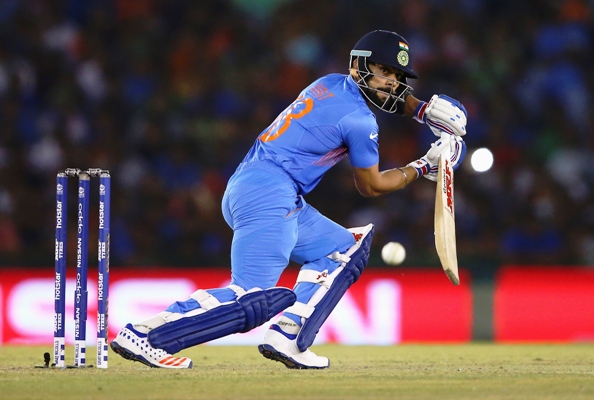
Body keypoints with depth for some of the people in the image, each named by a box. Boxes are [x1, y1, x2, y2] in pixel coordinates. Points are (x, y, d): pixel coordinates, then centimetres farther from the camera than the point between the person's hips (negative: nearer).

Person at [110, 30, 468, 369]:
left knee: (345, 250, 19)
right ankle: (143, 335, -26)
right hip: (271, 195, -10)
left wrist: (423, 109, 25)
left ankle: (287, 339, 3)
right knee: (252, 300, -19)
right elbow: (371, 187, 7)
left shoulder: (332, 84, 19)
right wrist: (423, 168, 18)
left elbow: (384, 94, 41)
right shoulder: (359, 120, -7)